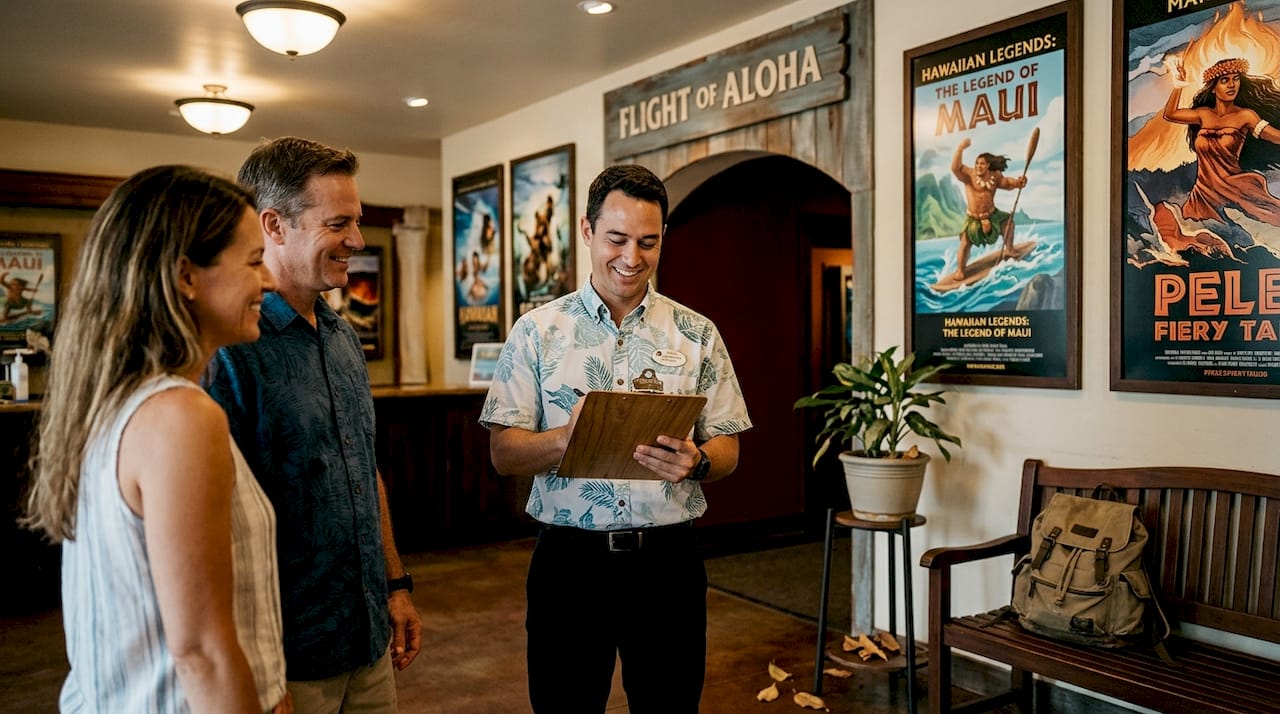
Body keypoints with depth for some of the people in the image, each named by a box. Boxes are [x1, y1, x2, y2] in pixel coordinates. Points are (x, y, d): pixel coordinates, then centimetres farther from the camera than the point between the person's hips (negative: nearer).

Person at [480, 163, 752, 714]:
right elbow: (503, 454, -2)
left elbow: (728, 451, 4)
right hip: (570, 559, -1)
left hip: (668, 559, 1)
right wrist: (565, 438, -23)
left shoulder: (697, 334, 3)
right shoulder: (537, 332, 0)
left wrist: (695, 460, -18)